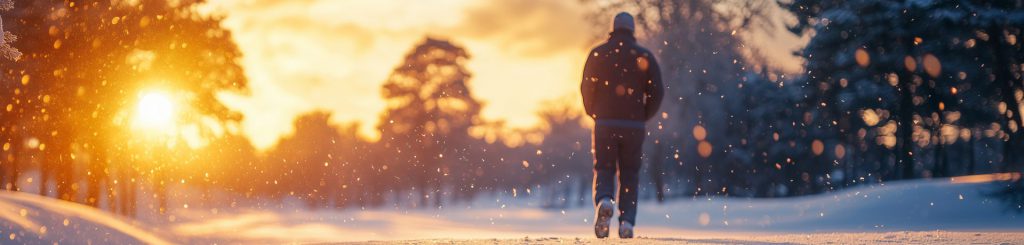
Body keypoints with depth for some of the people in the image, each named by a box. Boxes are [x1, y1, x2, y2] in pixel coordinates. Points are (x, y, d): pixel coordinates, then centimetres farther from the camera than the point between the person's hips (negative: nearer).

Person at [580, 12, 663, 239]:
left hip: (604, 123, -1)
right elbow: (656, 92, 0)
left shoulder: (598, 54, 2)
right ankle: (627, 222, 0)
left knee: (603, 170, 7)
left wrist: (594, 113, 16)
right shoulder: (644, 56, 4)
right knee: (629, 174, 10)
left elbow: (586, 87, 0)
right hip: (634, 126, 1)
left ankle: (604, 201, -24)